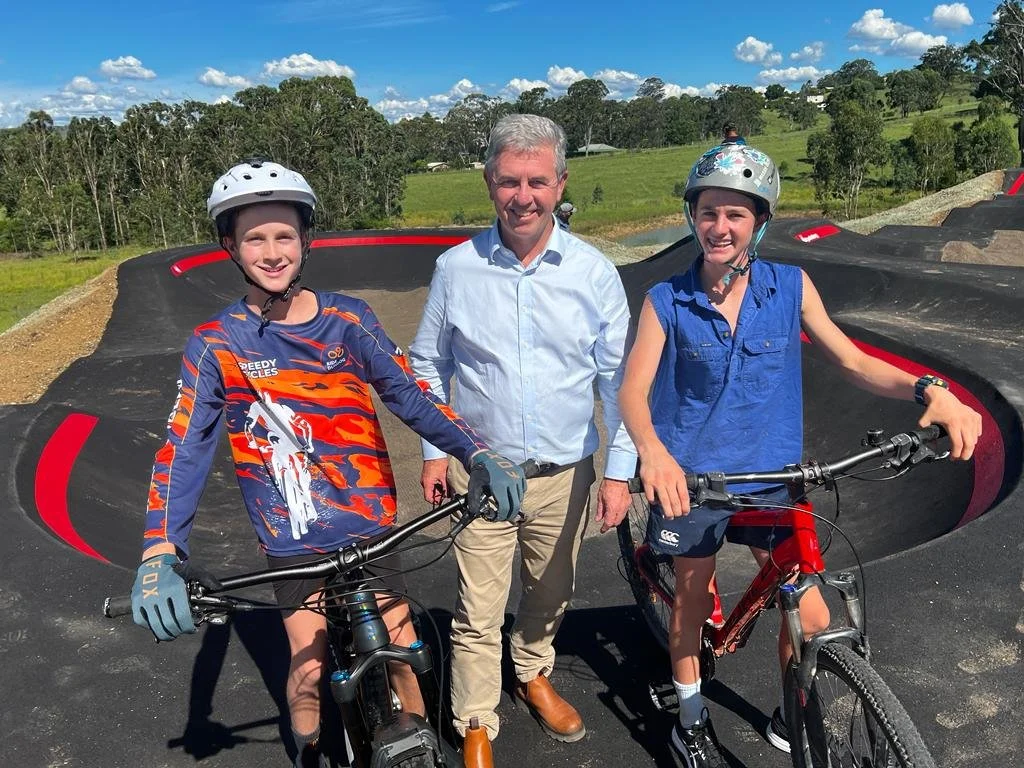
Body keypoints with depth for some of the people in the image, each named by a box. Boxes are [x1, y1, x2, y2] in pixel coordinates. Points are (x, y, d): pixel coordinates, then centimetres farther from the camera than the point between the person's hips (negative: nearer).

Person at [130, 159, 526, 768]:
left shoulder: (349, 319, -4)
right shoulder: (216, 345, -7)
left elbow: (410, 395, -8)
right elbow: (184, 450, -12)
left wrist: (480, 456, -22)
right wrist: (160, 557, -24)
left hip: (369, 523, 1)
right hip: (293, 539, -1)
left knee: (401, 650, 9)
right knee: (309, 667, 8)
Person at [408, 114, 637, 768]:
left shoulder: (595, 273, -7)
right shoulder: (457, 268, -8)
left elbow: (619, 379, -1)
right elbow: (428, 364, 4)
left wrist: (620, 471, -2)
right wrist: (433, 451, 2)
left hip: (566, 473, 2)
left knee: (552, 595, 21)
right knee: (479, 612, 6)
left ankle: (534, 676, 50)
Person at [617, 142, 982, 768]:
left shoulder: (791, 288, -4)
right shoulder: (667, 301, -9)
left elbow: (855, 363, -3)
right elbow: (633, 389, -16)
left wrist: (931, 390, -21)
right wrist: (651, 448, -36)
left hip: (770, 477, 2)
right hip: (691, 478, -1)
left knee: (812, 617, 2)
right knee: (693, 600, 14)